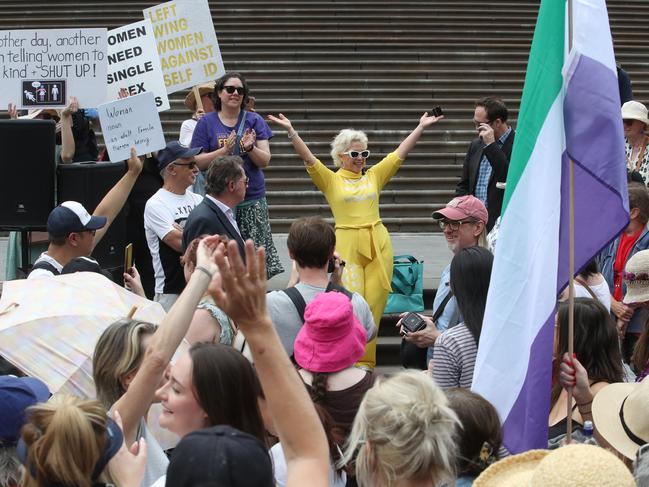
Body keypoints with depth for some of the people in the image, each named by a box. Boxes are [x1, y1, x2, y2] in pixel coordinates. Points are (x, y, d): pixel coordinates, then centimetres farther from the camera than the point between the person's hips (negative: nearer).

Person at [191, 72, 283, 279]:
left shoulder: (254, 120, 7)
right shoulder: (206, 122, 5)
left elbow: (265, 161, 2)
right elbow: (197, 162, -1)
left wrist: (250, 148, -17)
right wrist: (224, 150, -14)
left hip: (252, 199, 1)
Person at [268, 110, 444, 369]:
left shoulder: (374, 176, 13)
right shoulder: (330, 180, 4)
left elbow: (400, 154, 12)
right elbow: (308, 158, -7)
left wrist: (421, 127, 9)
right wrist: (291, 132, -20)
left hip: (378, 245, 3)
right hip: (347, 245, -3)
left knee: (373, 306, 3)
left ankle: (365, 363, 13)